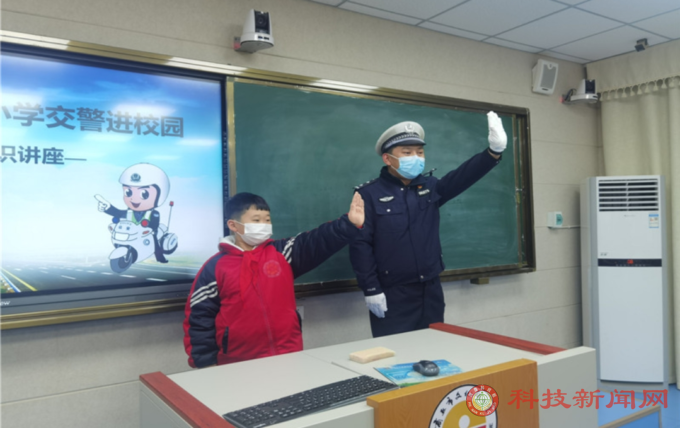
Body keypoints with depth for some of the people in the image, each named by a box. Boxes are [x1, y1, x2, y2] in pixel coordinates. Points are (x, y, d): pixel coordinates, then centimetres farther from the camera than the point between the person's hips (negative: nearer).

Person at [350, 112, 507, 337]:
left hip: (431, 291, 5)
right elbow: (360, 245, -11)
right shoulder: (369, 194, -8)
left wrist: (493, 151, -26)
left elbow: (463, 176, -10)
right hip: (392, 296, -5)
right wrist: (371, 289, -15)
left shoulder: (430, 187, 7)